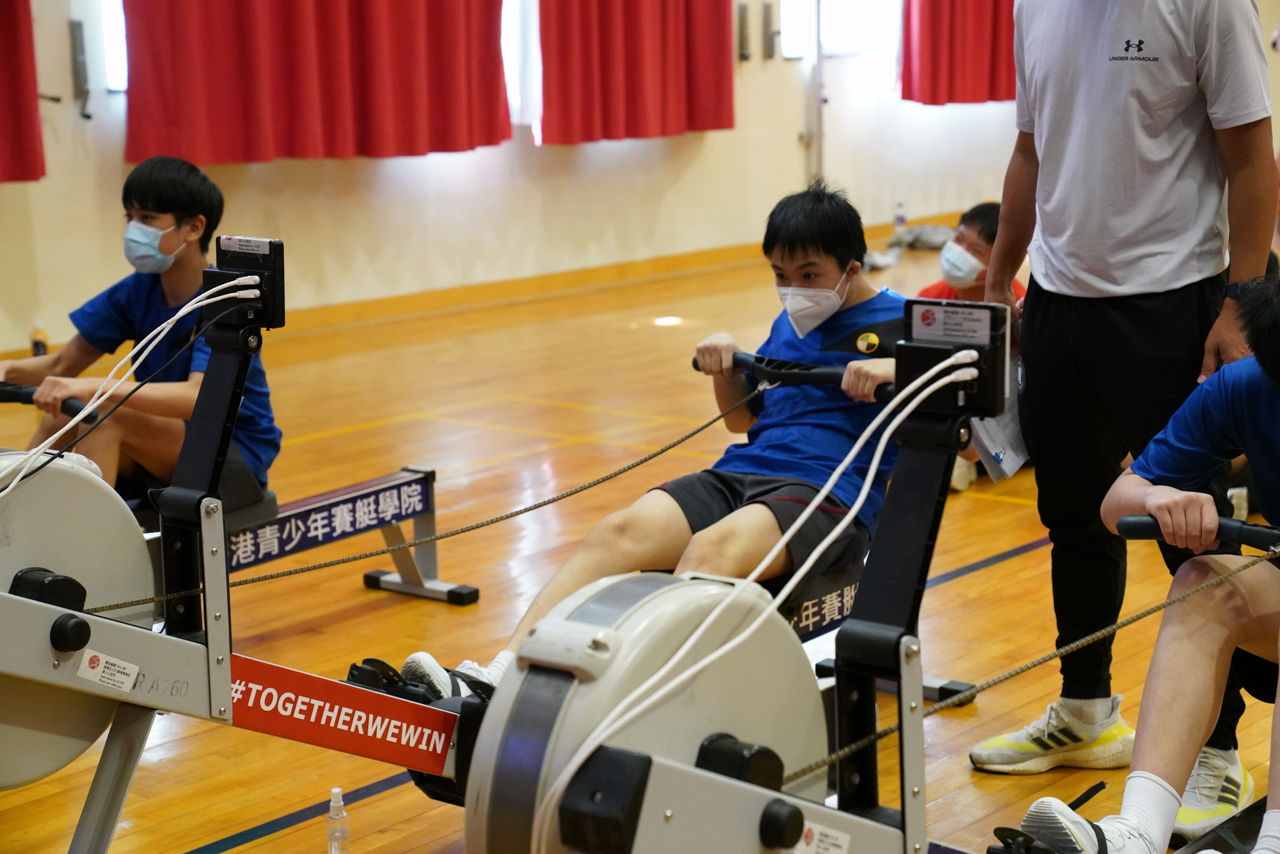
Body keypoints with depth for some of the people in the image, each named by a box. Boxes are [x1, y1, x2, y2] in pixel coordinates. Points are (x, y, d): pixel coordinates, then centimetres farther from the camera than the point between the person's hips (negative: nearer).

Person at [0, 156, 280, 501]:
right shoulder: (138, 291, 2)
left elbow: (197, 396, -34)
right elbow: (62, 364, 6)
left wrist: (93, 387, -46)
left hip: (238, 460, -6)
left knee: (107, 418, -28)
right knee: (59, 422, -17)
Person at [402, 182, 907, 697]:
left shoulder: (900, 321, 5)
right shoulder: (790, 324, 26)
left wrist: (892, 368, -25)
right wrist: (725, 364, 14)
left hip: (829, 490, -6)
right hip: (740, 472, 6)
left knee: (712, 548, -38)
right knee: (619, 531, -22)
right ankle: (493, 680, -34)